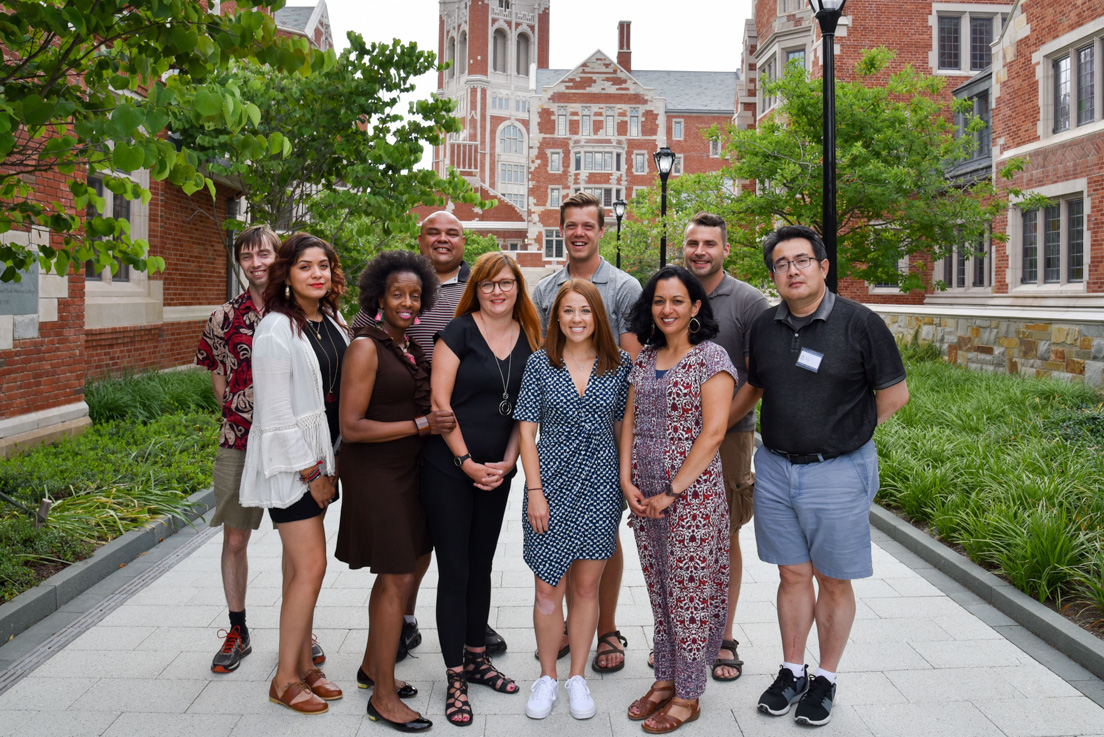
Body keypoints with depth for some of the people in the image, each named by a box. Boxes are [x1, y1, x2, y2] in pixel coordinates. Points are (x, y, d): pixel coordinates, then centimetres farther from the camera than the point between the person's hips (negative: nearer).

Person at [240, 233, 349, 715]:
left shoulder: (332, 324, 9)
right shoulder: (276, 329, -14)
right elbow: (275, 412, -16)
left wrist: (332, 462, 9)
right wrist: (311, 472, -14)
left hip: (319, 458, 7)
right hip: (288, 462, -7)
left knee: (298, 566, 13)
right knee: (311, 567, -6)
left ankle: (303, 666, 23)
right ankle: (285, 680, 9)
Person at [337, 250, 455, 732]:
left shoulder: (410, 344, 8)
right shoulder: (366, 346, -16)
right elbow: (351, 427, -20)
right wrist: (422, 424, -21)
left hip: (407, 468, 8)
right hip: (374, 471, -8)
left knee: (412, 562, 16)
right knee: (397, 579, -3)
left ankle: (372, 666, 35)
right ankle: (383, 698, 12)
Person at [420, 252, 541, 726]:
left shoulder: (529, 339, 6)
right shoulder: (460, 331, -7)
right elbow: (439, 400, -11)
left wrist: (507, 461, -3)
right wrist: (466, 461, -13)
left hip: (497, 472, 5)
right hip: (448, 469, -4)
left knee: (481, 566, 16)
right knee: (454, 572, 1)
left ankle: (477, 659, 32)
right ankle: (456, 681, 12)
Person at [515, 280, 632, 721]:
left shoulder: (619, 365, 3)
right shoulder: (540, 364, 0)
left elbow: (625, 427, 7)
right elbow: (527, 430, -1)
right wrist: (534, 490, -7)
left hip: (600, 487, 1)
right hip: (551, 485, -1)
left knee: (586, 586, 10)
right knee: (548, 588, 5)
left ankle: (577, 677, 27)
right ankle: (547, 677, 25)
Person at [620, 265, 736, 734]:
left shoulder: (711, 358, -9)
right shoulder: (644, 358, 10)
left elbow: (713, 433, -15)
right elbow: (630, 422, 12)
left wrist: (672, 493, -14)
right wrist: (627, 481, -1)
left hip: (692, 493, -6)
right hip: (644, 495, 6)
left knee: (689, 594, 3)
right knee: (659, 589, 15)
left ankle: (688, 696, 18)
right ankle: (665, 679, 30)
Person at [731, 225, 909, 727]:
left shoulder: (859, 324, -10)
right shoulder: (764, 327, 4)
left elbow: (895, 393, -2)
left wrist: (846, 434, 2)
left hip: (838, 473, -3)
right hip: (775, 469, 4)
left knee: (833, 581, 9)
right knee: (793, 574, 14)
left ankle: (825, 679, 27)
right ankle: (791, 672, 29)